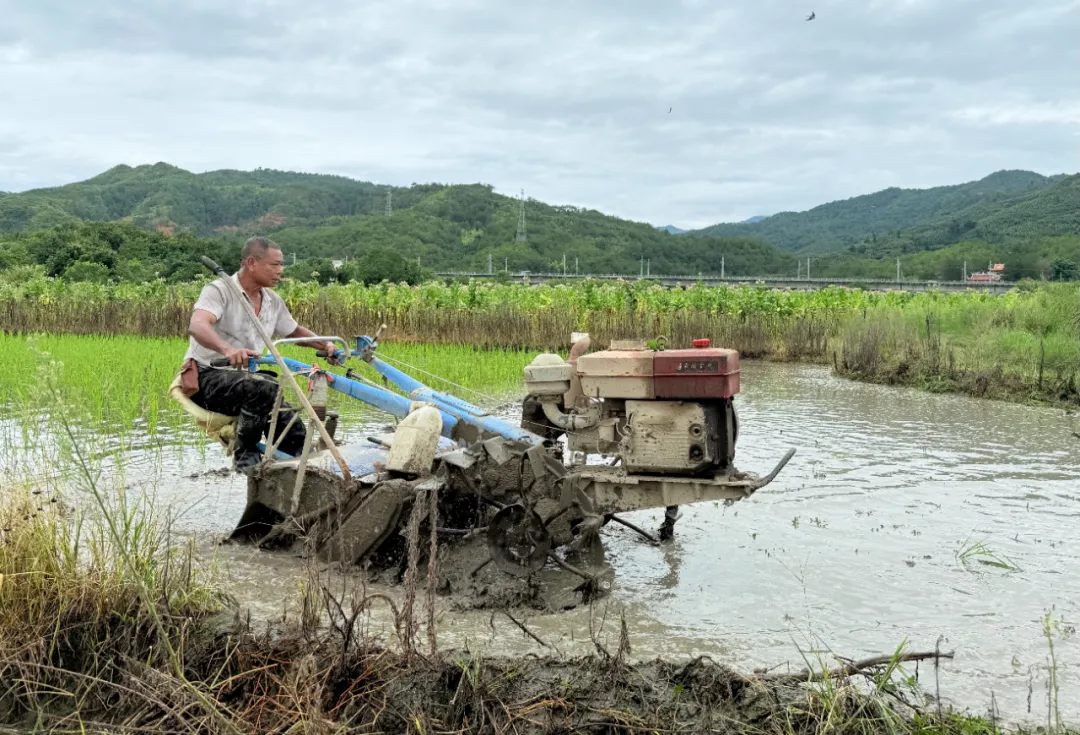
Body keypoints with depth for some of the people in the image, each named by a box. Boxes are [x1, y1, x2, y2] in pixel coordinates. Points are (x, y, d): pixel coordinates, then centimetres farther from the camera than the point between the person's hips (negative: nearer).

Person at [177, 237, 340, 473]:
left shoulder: (274, 302, 8)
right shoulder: (219, 291, -14)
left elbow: (295, 331, 26)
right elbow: (197, 325, -34)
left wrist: (325, 345, 5)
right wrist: (227, 349, -55)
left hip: (246, 377, 7)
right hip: (207, 376, -7)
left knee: (295, 436, -14)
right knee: (265, 387, -36)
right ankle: (245, 454, -18)